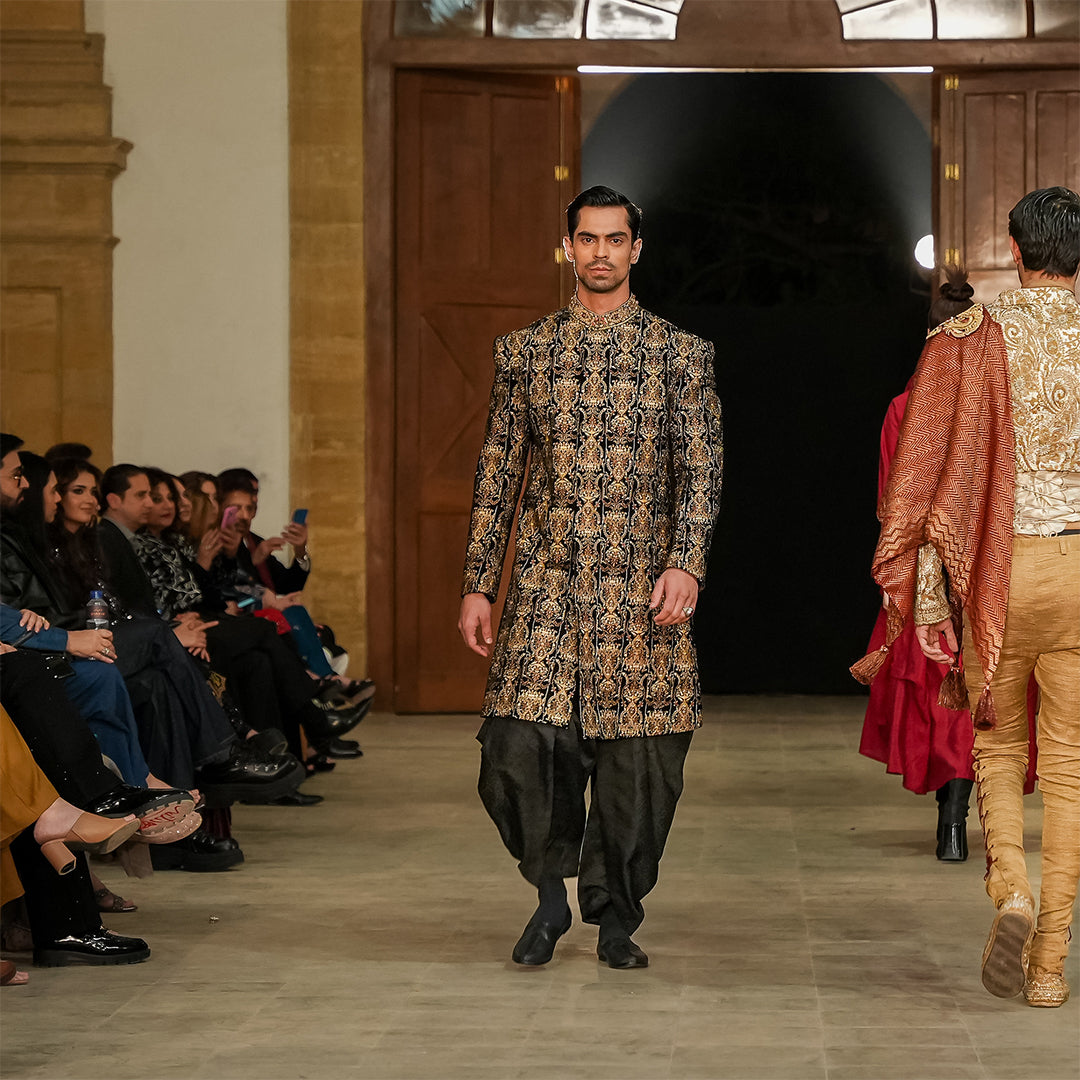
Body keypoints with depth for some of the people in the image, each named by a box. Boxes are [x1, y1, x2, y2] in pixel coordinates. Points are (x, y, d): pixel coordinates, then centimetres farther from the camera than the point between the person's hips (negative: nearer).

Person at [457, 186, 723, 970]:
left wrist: (685, 564, -13)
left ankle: (616, 916, 17)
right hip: (545, 584, 1)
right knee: (522, 744, -11)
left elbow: (701, 470, 1)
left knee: (635, 760, -1)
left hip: (640, 588, -1)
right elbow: (498, 471, 12)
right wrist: (478, 584, 7)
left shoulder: (680, 353, 6)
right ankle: (552, 889, 12)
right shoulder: (524, 351, 11)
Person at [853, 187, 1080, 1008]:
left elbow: (924, 466, -5)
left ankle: (1011, 889, -8)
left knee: (999, 747, 18)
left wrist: (916, 589, -1)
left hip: (998, 566, 0)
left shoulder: (969, 339, -3)